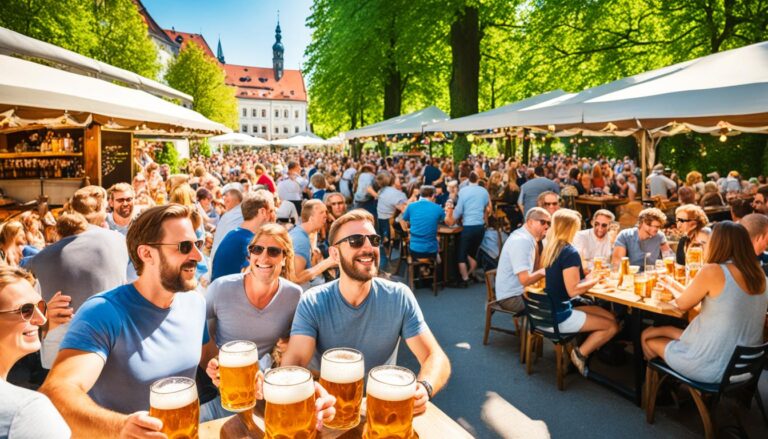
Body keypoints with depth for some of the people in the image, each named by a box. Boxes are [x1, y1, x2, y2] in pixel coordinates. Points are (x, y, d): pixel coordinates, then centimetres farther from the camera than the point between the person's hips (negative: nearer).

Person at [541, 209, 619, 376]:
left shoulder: (549, 247, 6)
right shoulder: (570, 252, -20)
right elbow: (572, 290, -22)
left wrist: (587, 276, 8)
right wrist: (594, 281, -6)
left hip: (549, 311, 8)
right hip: (559, 316, -8)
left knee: (610, 316, 12)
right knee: (612, 326, 1)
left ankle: (582, 351, 9)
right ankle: (581, 354, 6)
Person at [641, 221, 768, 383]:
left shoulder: (712, 271, -20)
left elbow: (683, 304, -4)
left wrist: (671, 287, 18)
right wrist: (675, 284, 20)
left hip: (712, 366, -7)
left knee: (647, 337, 17)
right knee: (667, 330, 23)